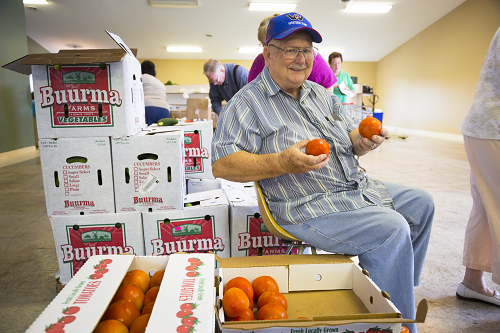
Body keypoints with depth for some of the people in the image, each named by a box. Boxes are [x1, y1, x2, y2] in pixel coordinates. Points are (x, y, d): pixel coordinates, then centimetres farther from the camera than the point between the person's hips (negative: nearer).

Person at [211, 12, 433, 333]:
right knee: (391, 229, -25)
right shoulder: (248, 103, -9)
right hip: (308, 207, -9)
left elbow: (350, 138, 18)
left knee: (422, 203, 12)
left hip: (359, 187, 9)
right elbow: (222, 164, -17)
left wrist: (364, 140, -8)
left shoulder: (322, 95, 15)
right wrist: (282, 163, -28)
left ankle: (401, 291, 28)